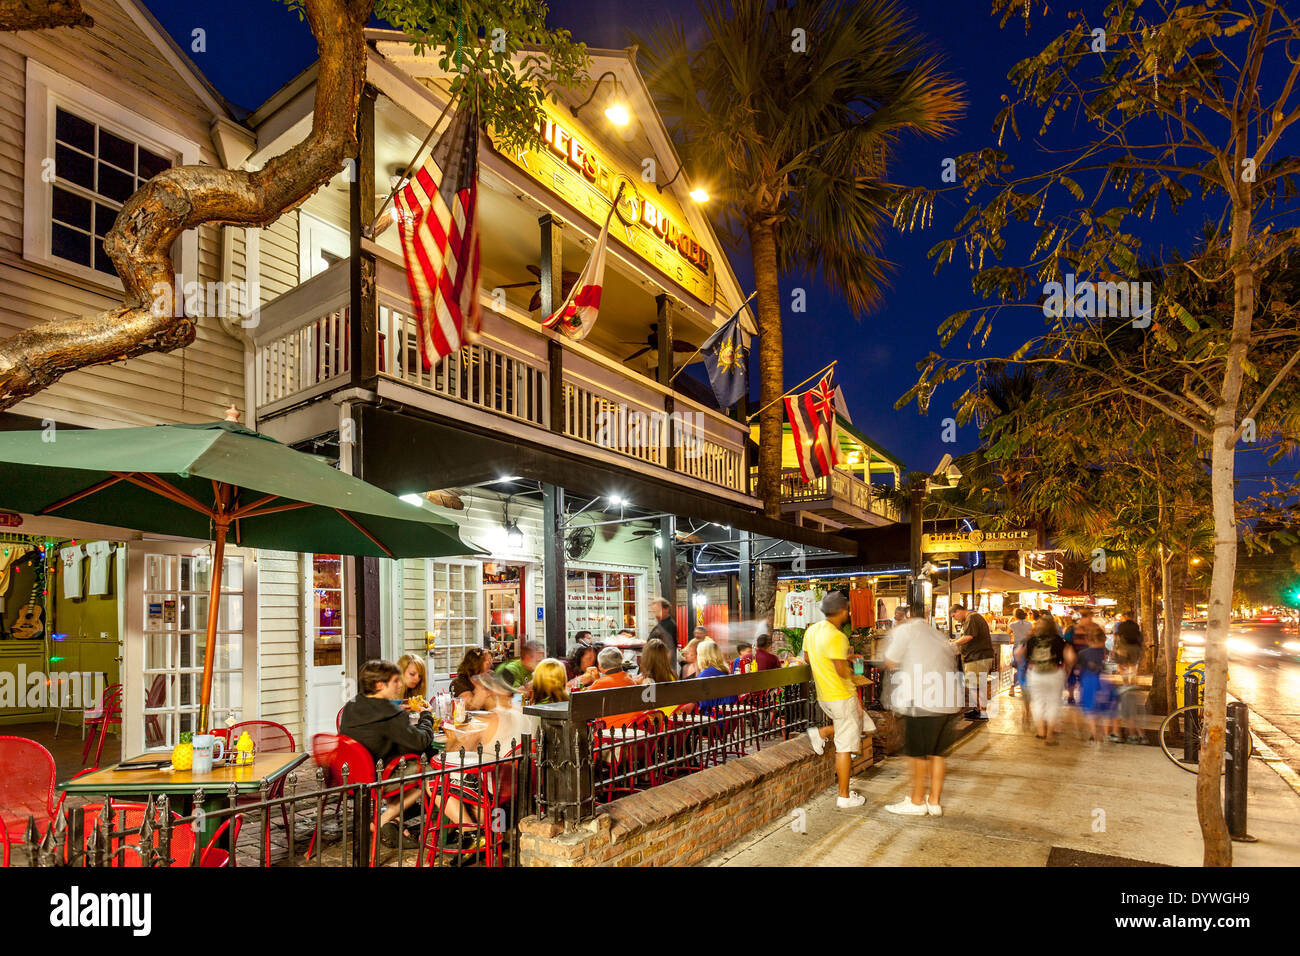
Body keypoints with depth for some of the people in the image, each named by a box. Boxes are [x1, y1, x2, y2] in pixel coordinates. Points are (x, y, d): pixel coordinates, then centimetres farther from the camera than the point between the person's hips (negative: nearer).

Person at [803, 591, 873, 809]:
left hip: (824, 696, 9)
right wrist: (855, 677, -1)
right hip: (841, 697, -9)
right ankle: (844, 796, 10)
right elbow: (842, 671, -23)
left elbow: (807, 658, 17)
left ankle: (821, 733, 13)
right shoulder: (836, 637, -23)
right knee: (845, 746, 1)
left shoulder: (812, 630, 5)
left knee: (865, 726, 22)